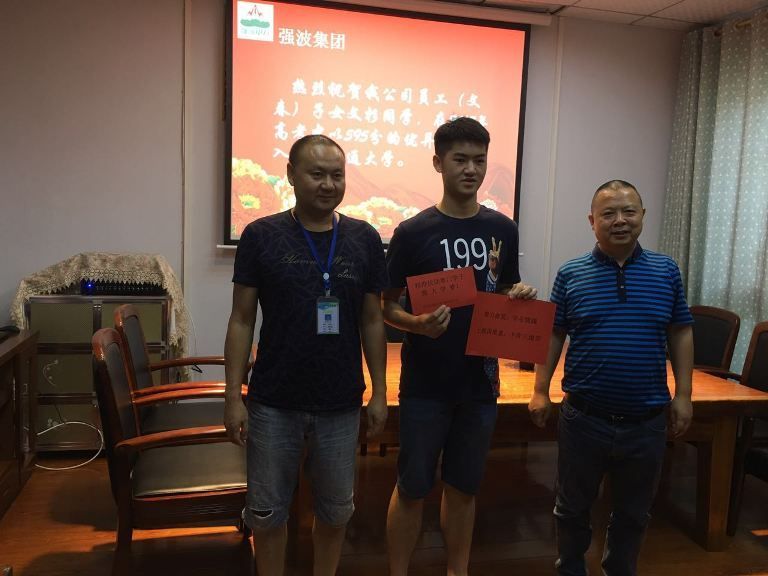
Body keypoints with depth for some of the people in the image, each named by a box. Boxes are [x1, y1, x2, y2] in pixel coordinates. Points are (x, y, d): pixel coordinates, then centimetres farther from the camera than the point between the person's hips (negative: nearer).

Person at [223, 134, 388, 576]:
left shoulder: (364, 239, -1)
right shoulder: (261, 236, -6)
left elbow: (372, 321, 4)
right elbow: (242, 320, -3)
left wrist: (380, 391, 2)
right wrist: (234, 396, -6)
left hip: (341, 405, 2)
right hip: (273, 403, -1)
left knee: (336, 509, 18)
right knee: (268, 511, 14)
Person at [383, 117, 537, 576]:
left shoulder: (503, 229, 5)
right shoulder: (413, 232, -7)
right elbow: (387, 304, -3)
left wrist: (520, 295, -7)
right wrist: (417, 323, -23)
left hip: (480, 382, 4)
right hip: (426, 383, -3)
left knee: (464, 488, 17)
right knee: (413, 489, 7)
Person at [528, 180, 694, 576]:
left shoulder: (666, 271, 1)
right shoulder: (570, 274, -3)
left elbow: (680, 334, 6)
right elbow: (553, 335, 1)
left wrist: (683, 394, 1)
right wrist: (540, 391, -3)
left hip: (646, 422, 2)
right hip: (583, 418, -1)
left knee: (633, 513, 18)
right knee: (572, 508, 15)